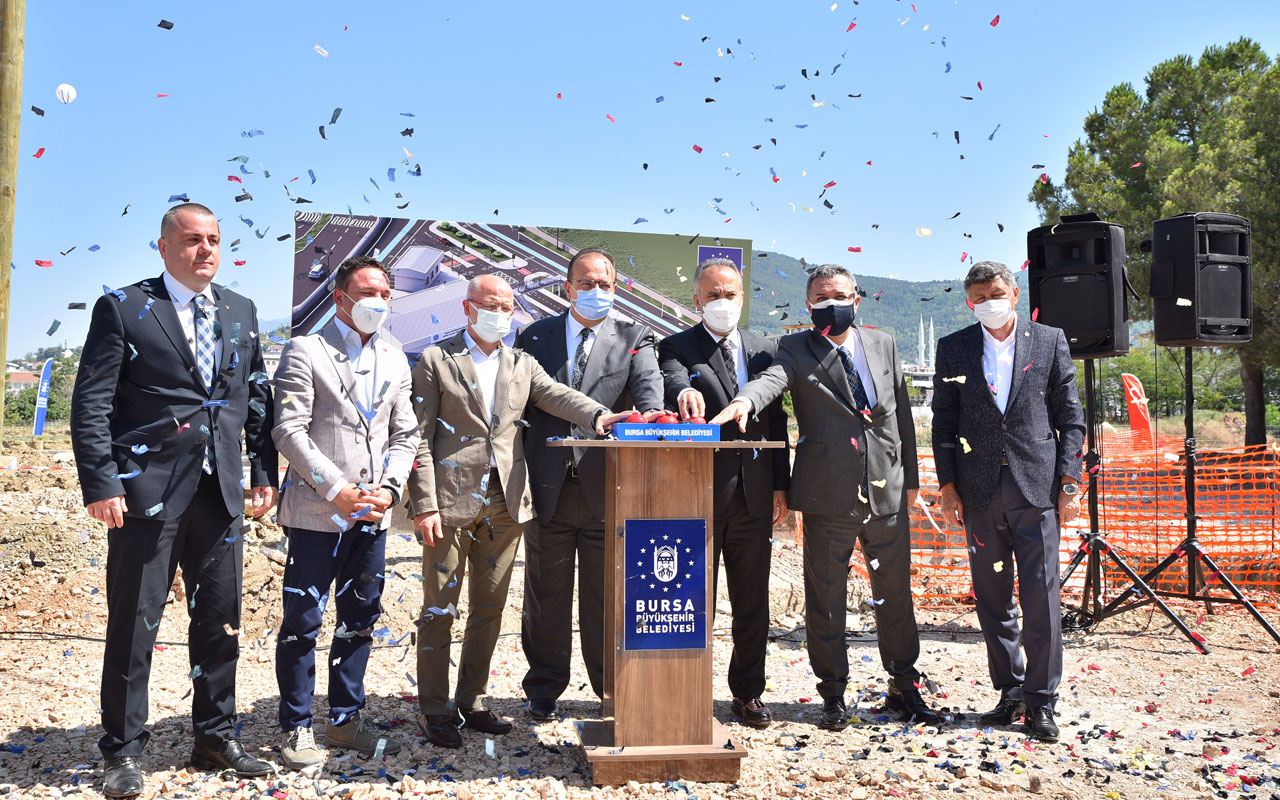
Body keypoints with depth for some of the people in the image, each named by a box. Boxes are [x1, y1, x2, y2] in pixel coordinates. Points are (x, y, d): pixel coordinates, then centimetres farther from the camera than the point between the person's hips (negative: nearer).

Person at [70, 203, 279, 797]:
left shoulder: (241, 312, 12)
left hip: (221, 491, 4)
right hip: (148, 491, -4)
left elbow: (257, 400, 14)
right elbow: (91, 404, -5)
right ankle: (122, 752, 21)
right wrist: (101, 484, -13)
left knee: (220, 623, 12)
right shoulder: (122, 308, -1)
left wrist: (264, 473, 8)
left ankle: (216, 738, 27)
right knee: (133, 625, 5)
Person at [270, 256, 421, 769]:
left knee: (360, 618, 12)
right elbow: (289, 431, -10)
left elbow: (405, 435, 13)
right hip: (316, 510, -5)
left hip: (372, 513, 5)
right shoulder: (305, 352, -3)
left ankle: (346, 718, 25)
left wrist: (389, 487, -3)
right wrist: (337, 489, -15)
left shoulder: (395, 361, 13)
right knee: (303, 621, 1)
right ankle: (297, 729, 15)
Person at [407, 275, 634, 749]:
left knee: (489, 608, 11)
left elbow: (556, 395, -5)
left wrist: (597, 415, -27)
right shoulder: (436, 361, 2)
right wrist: (425, 505, -12)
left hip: (504, 504, 4)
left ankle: (471, 703, 25)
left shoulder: (522, 364, 14)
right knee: (440, 609, 4)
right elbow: (420, 439, -3)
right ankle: (435, 710, 17)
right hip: (451, 500, -4)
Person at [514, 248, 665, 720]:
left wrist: (650, 412, -37)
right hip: (548, 488, 1)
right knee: (546, 596, 12)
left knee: (608, 596, 9)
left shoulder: (635, 339, 6)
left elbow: (648, 381, -13)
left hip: (607, 489, -1)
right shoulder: (534, 337, 10)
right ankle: (544, 689, 28)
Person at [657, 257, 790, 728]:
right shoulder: (677, 347, 1)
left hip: (754, 494, 4)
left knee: (752, 600, 11)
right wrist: (685, 390, -47)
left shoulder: (765, 350, 13)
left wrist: (780, 486, 6)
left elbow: (777, 422, 12)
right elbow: (673, 380, -23)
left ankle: (748, 693, 25)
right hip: (698, 492, -3)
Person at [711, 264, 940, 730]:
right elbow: (772, 379, -20)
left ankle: (903, 688, 30)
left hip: (888, 490, 3)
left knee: (895, 593, 13)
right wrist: (744, 401, -43)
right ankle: (834, 696, 21)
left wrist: (911, 477, 11)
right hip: (828, 494, -3)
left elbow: (902, 412, 14)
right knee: (825, 597, 5)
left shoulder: (883, 344, 11)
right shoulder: (797, 348, 1)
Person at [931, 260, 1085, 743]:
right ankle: (1010, 692, 21)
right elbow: (943, 422, 8)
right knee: (991, 598, 7)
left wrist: (1070, 482, -2)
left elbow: (1070, 418, 6)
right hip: (980, 490, 2)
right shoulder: (953, 349, 9)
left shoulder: (1050, 341, 7)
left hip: (1036, 486, -1)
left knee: (1041, 595, -2)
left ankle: (1041, 702, 9)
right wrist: (948, 485, 1)